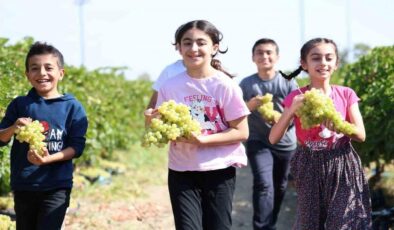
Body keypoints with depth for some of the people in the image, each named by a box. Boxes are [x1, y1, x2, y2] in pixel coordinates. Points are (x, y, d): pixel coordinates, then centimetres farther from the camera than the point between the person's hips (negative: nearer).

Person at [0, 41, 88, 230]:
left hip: (56, 187, -3)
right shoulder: (19, 104, 4)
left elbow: (77, 146, -5)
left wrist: (49, 159, -20)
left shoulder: (72, 107, -2)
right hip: (23, 186, 3)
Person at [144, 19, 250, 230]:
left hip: (219, 171, -1)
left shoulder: (225, 86, -8)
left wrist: (202, 139, -19)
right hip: (181, 172, 2)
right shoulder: (170, 87, -1)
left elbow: (241, 132, -8)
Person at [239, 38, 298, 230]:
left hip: (285, 143, 2)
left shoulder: (288, 82, -5)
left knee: (280, 187, 15)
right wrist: (249, 106, -20)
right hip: (258, 142, -2)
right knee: (264, 185, -18)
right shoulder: (246, 83, -3)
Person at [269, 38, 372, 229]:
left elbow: (361, 134, -3)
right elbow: (273, 138, -9)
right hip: (310, 168, 0)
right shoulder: (296, 97, -4)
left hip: (342, 167, 0)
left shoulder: (346, 94, 0)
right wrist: (292, 109, -23)